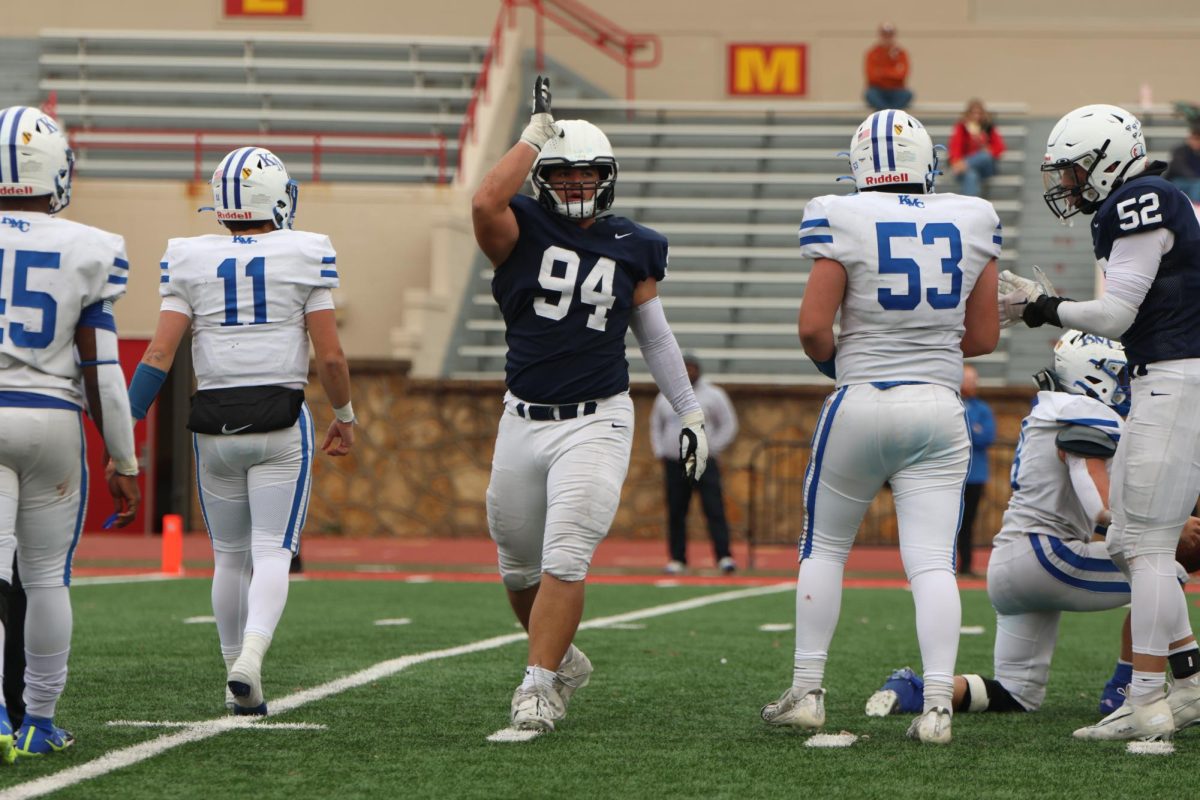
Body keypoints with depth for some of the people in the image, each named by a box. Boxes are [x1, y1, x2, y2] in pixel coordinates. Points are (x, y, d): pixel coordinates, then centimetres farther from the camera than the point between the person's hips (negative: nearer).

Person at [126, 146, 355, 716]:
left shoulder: (189, 259, 2)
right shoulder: (305, 255, -3)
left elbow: (160, 353, -4)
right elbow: (330, 355, -3)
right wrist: (344, 415, 13)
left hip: (214, 423, 2)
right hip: (281, 421, -2)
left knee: (229, 557, 13)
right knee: (272, 553, -2)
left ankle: (240, 687, 17)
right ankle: (251, 653, -26)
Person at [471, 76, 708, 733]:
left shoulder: (631, 249, 4)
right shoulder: (520, 230, -2)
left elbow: (654, 335, 15)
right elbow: (485, 201, -27)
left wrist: (690, 412, 15)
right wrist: (536, 134, -17)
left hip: (596, 421, -1)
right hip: (523, 420, 1)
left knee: (566, 555, -14)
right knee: (519, 562, 12)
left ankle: (539, 684, -9)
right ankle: (561, 658, 35)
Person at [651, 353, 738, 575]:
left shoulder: (713, 396, 3)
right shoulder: (666, 397, 14)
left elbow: (729, 425, 5)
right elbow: (656, 426, 24)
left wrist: (711, 449, -5)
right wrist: (660, 452, 11)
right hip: (674, 463, 4)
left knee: (714, 510, -13)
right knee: (675, 513, 3)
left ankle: (724, 556, -18)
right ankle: (677, 559, 10)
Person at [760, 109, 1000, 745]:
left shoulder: (845, 222, -8)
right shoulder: (971, 222, 4)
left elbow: (813, 327, -10)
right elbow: (984, 337, 8)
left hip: (861, 404, -2)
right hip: (939, 405, 2)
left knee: (824, 547, 14)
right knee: (931, 560, 0)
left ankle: (806, 692, 16)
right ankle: (937, 703, -10)